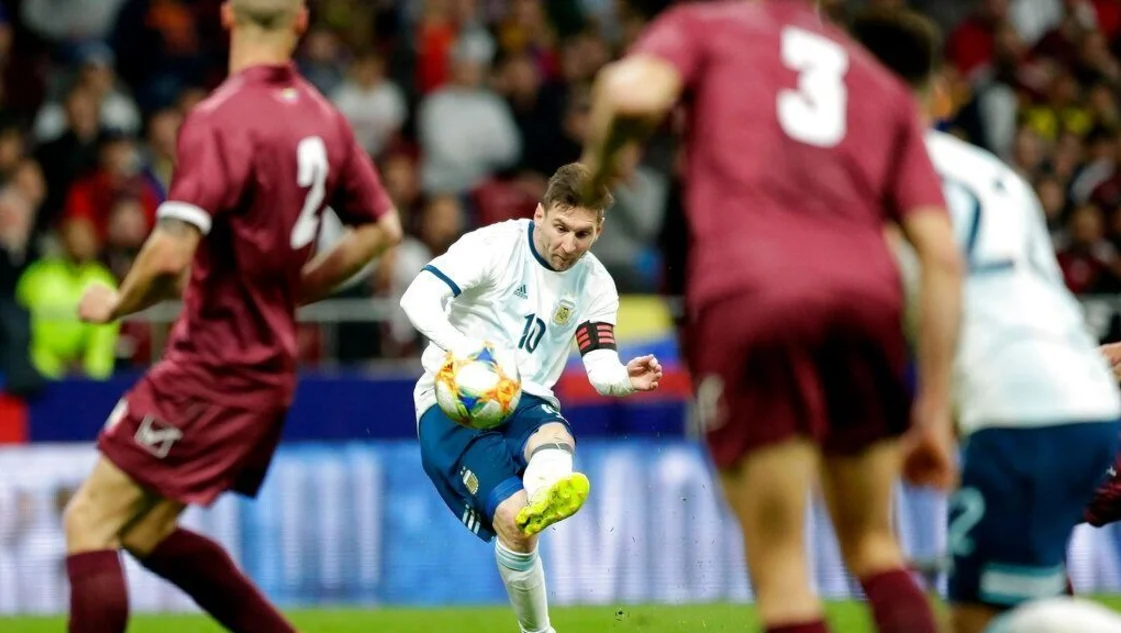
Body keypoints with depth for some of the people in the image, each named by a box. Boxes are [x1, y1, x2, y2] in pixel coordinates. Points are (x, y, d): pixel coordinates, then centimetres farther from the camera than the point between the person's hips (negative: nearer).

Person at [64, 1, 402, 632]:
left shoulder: (221, 120, -18)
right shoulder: (323, 117, 5)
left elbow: (171, 255, -26)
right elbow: (382, 228, 15)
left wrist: (115, 304, -7)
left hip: (212, 371, -8)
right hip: (271, 369, 8)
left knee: (90, 522, -2)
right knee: (146, 531, 19)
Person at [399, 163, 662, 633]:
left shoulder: (595, 286, 4)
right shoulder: (495, 246, -10)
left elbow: (601, 369, -5)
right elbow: (418, 297, -20)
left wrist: (626, 379, -30)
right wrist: (462, 345, -39)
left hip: (525, 400, 3)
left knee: (555, 438, -36)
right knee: (511, 514, -25)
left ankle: (543, 500, -72)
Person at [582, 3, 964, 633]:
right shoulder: (884, 85, 28)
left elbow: (632, 91, -6)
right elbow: (942, 254, 17)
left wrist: (599, 161, 15)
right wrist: (935, 413, 18)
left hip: (746, 298, -3)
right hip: (866, 297, 4)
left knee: (778, 561, 2)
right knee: (872, 542, 19)